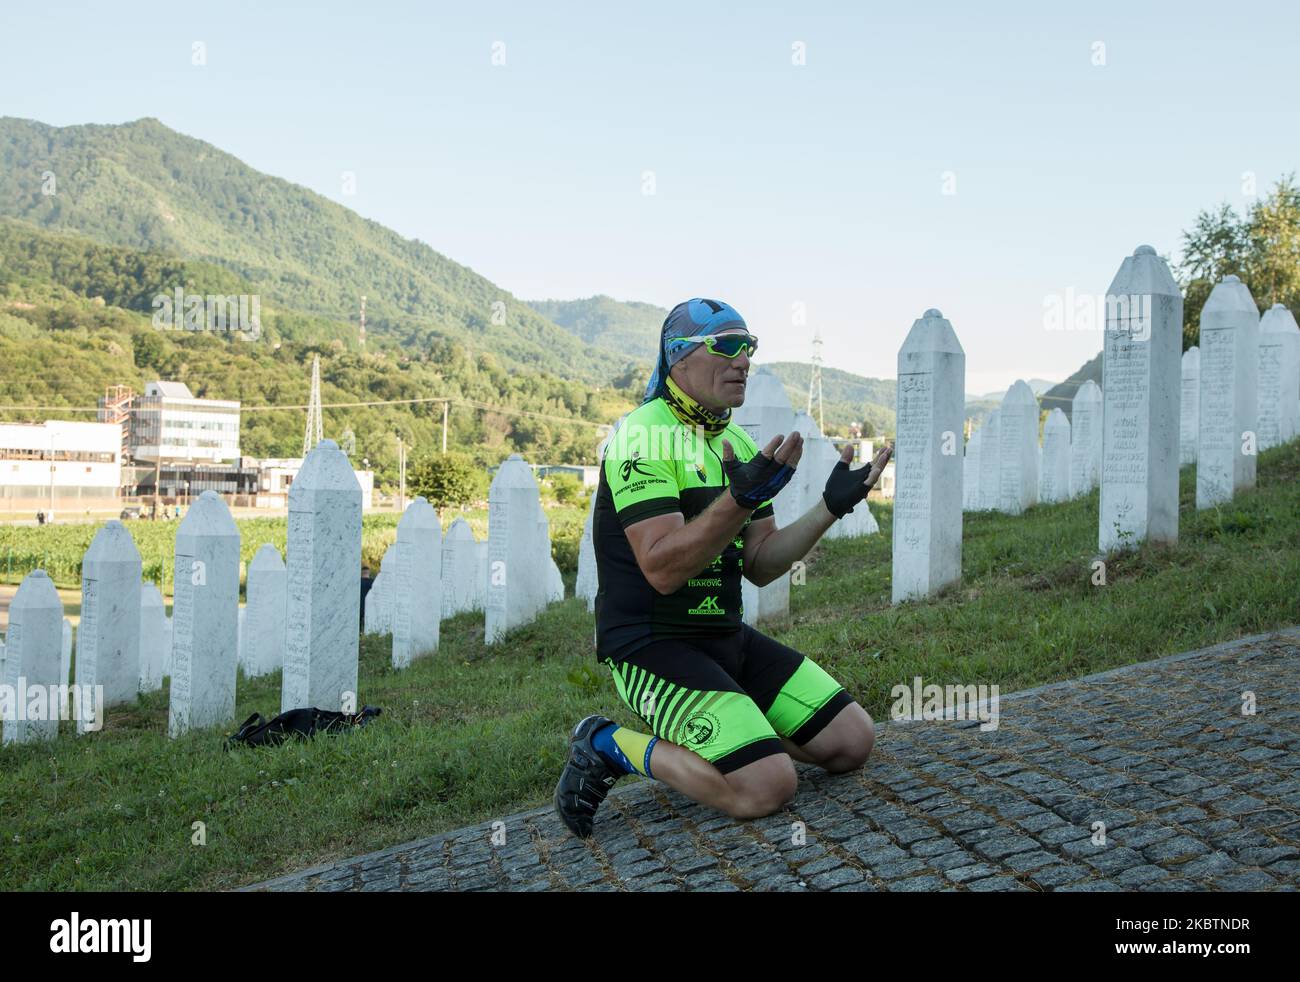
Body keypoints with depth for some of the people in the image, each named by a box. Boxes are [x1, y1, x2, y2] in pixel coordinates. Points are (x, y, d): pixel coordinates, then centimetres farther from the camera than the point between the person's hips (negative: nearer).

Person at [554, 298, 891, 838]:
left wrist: (830, 507, -3)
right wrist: (741, 500, -36)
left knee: (853, 740, 2)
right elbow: (662, 570, -26)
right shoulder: (642, 438, -16)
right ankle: (611, 746, -4)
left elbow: (759, 565, 9)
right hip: (650, 645, -8)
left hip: (727, 636, 8)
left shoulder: (739, 446, 12)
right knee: (766, 787, -23)